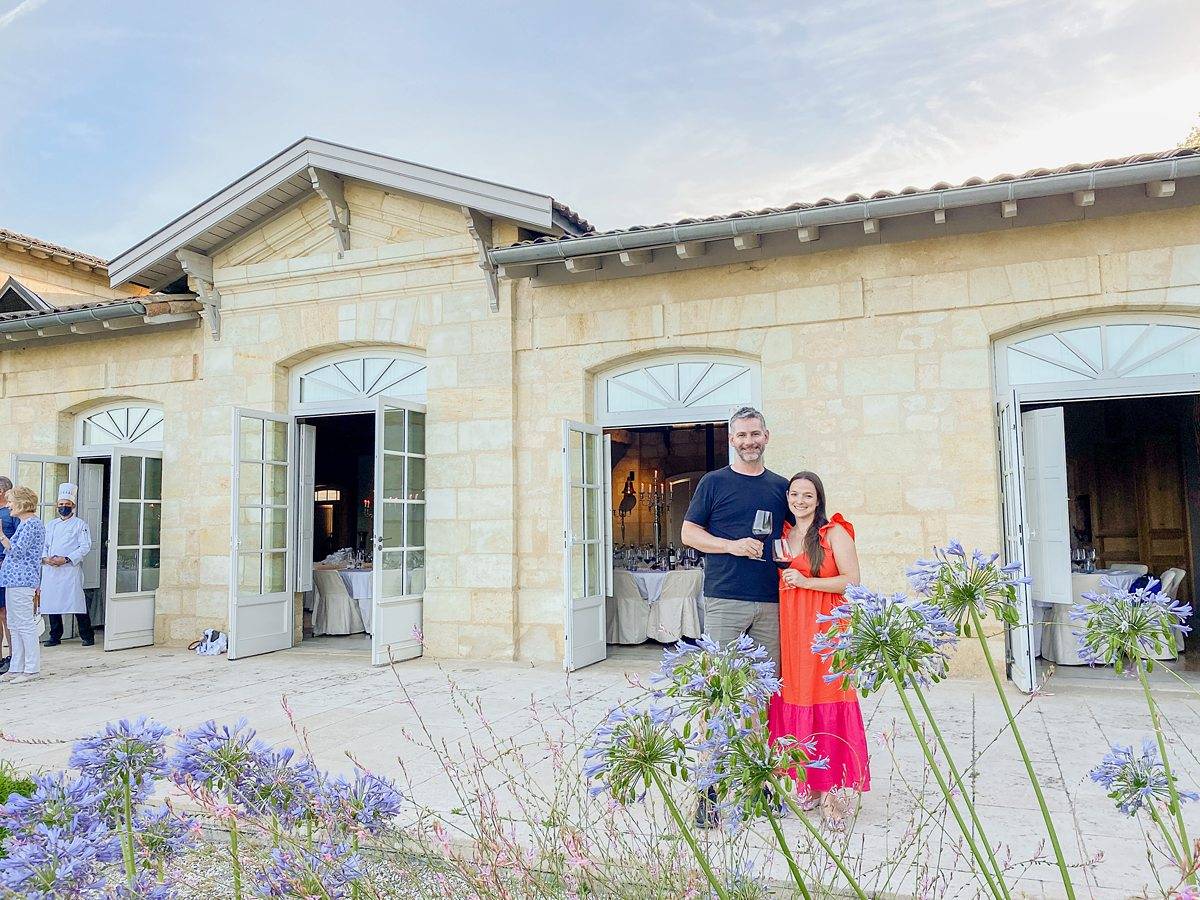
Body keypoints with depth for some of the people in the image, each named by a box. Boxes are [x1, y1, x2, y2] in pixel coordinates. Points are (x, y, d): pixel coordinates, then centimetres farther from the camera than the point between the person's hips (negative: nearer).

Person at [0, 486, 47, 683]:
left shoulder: (31, 524, -13)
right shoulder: (24, 523, 18)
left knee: (25, 625, -5)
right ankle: (16, 668, 17)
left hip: (21, 581, -10)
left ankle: (31, 669, 0)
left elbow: (17, 552, -19)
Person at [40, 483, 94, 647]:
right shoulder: (51, 525, 18)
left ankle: (87, 636, 0)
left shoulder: (80, 524, 2)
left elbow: (85, 547, -6)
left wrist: (66, 559, -15)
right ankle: (55, 637, 17)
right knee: (52, 603, 6)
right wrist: (45, 558, -5)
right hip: (50, 570, 5)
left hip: (71, 569, -5)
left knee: (77, 603, -8)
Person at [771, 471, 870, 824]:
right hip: (789, 627, 5)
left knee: (828, 703, -6)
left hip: (825, 627, -5)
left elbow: (852, 581, -9)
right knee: (793, 700, 4)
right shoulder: (782, 535, 15)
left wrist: (806, 581, -13)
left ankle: (833, 788, 1)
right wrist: (781, 574, 8)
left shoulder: (834, 533, -2)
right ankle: (808, 783, 15)